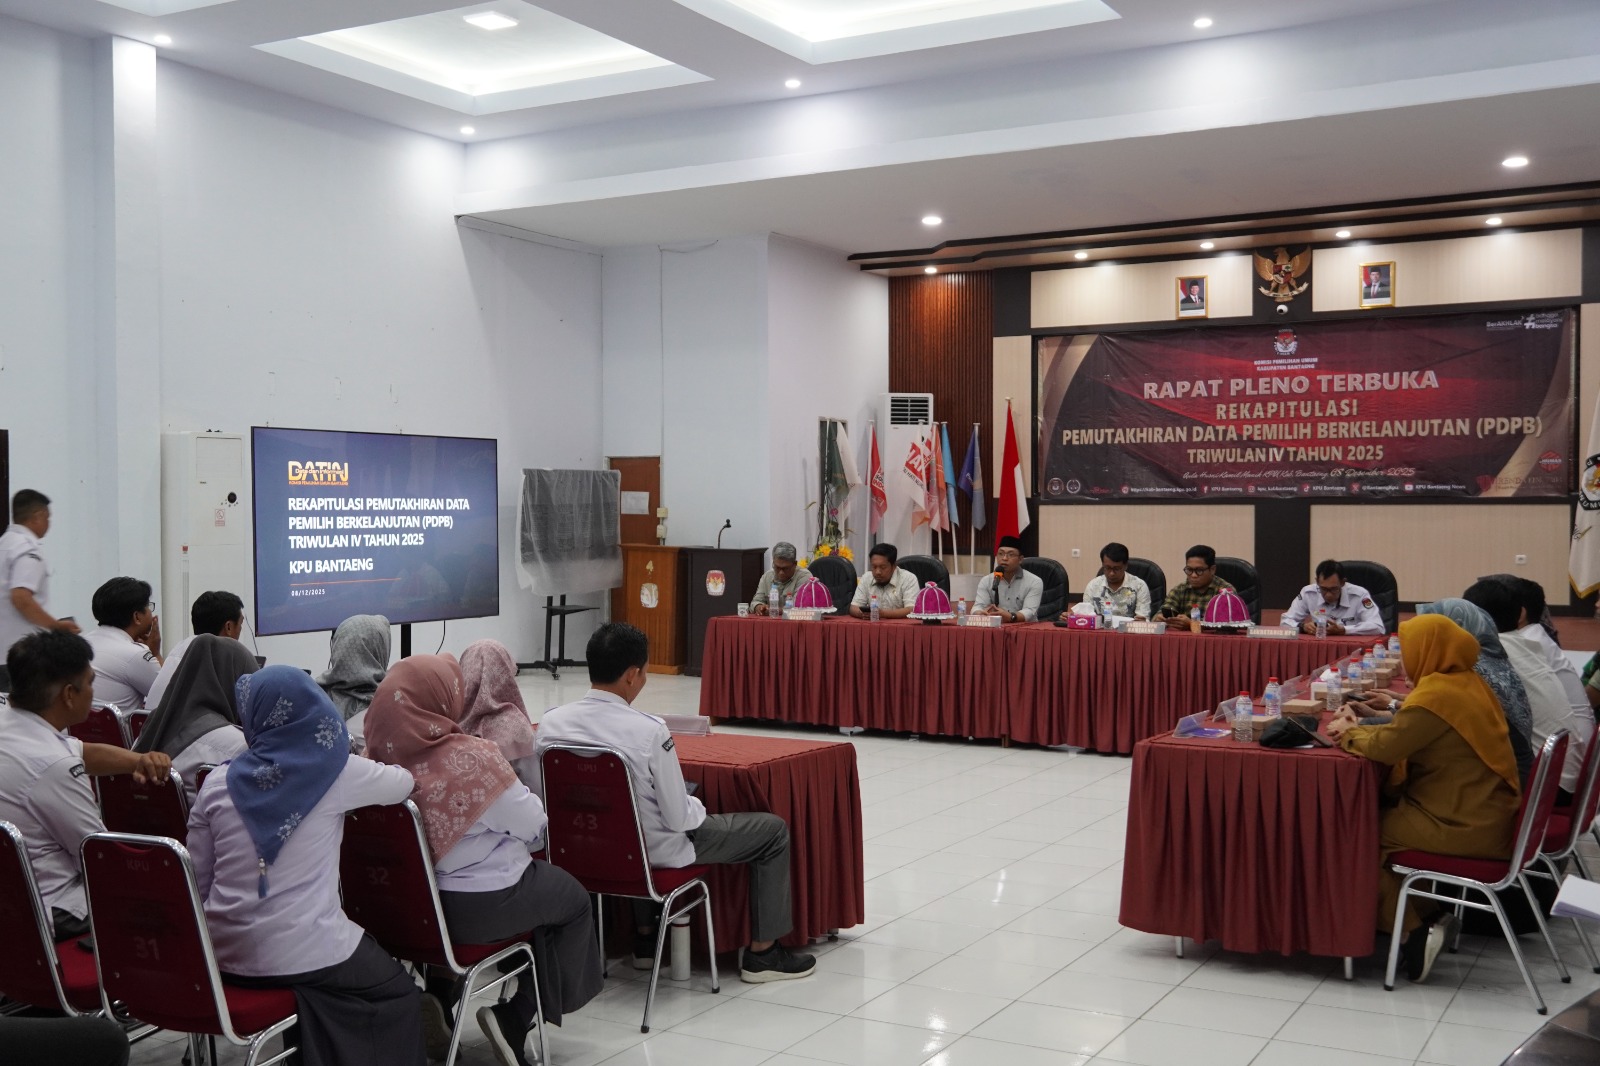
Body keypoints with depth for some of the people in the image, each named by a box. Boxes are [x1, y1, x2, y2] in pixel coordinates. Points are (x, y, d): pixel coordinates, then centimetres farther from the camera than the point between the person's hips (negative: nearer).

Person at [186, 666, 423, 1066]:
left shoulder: (217, 784, 0)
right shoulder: (334, 770, -8)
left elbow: (198, 881, 5)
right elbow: (404, 783, 11)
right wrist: (363, 770, 31)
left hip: (225, 954, 4)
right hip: (303, 953, -4)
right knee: (398, 993, 22)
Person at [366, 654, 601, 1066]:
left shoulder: (381, 755, -8)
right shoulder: (471, 757, -26)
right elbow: (532, 825, -14)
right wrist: (530, 802, 8)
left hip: (407, 899, 6)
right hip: (481, 905, -6)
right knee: (572, 897, 19)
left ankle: (438, 998, 20)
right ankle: (515, 1019, 14)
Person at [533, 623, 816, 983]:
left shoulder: (550, 723, -12)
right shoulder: (649, 730, -28)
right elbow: (679, 818, -21)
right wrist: (698, 808, 3)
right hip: (656, 852, -6)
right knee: (773, 829, 9)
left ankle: (646, 937, 43)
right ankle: (762, 953, 18)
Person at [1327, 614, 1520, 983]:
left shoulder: (1437, 696, -20)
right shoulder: (1468, 683, 10)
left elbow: (1385, 747, -21)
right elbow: (1408, 732, 16)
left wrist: (1349, 732, -2)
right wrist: (1358, 728, 8)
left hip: (1461, 826, -10)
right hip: (1485, 815, 10)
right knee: (1382, 814, 16)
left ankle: (1413, 930, -1)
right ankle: (1427, 916, 10)